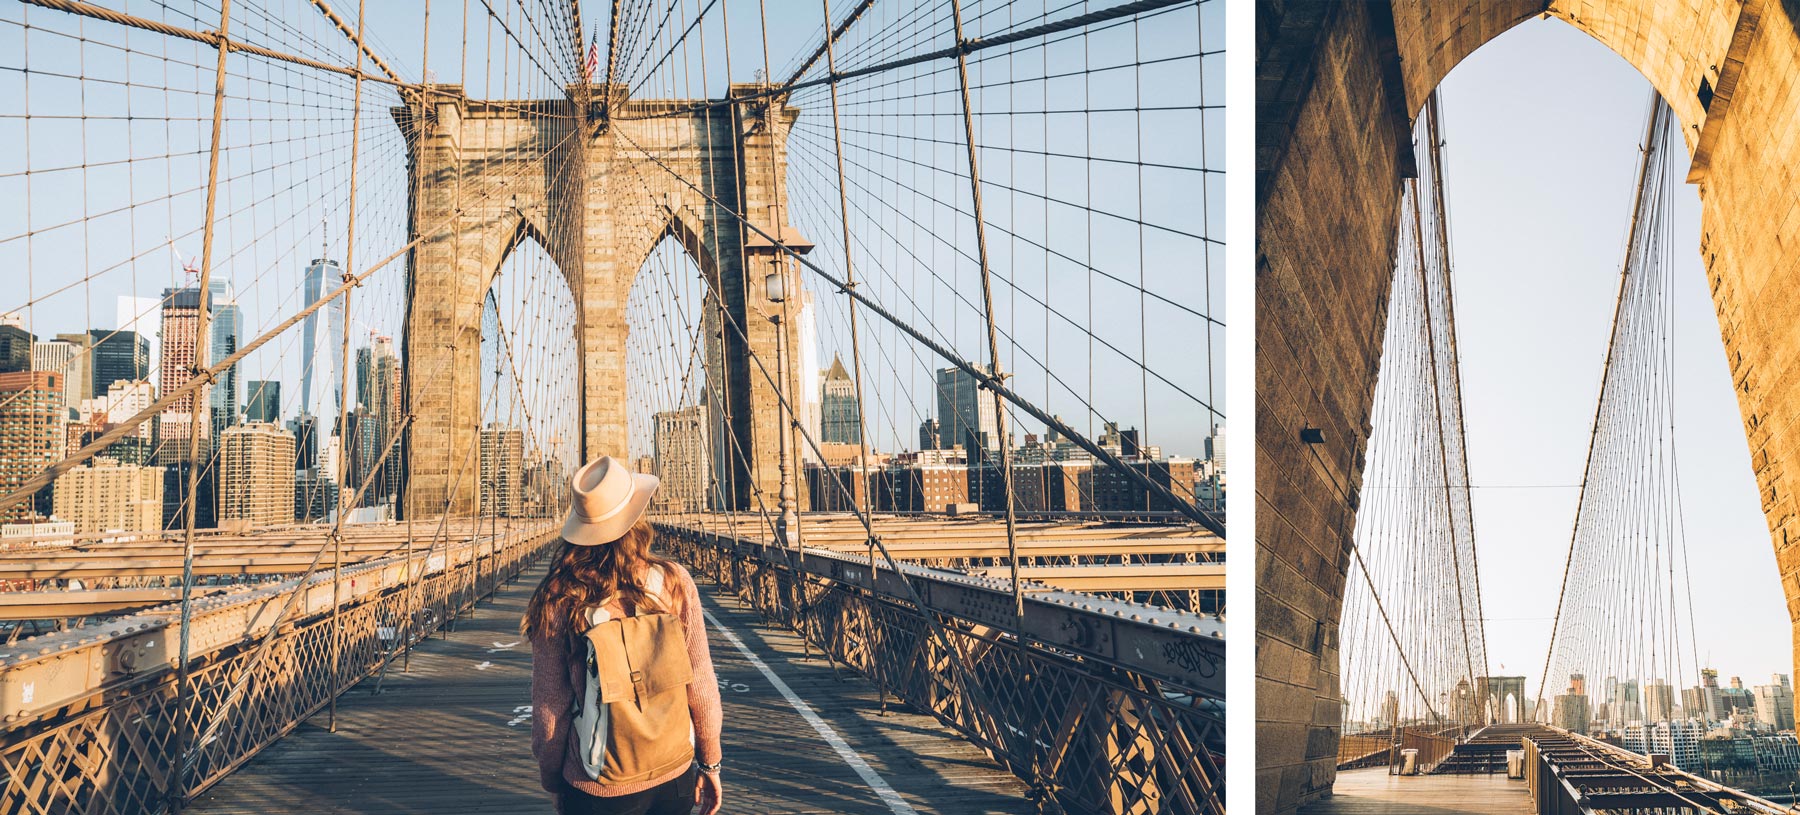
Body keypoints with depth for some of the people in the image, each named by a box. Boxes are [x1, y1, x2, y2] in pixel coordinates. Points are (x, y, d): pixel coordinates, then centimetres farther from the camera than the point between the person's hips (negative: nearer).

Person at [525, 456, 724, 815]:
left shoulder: (557, 601, -14)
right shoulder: (674, 582, -11)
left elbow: (549, 705, -7)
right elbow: (701, 686, -5)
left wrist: (552, 780, 8)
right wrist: (710, 763, 8)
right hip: (673, 775, 2)